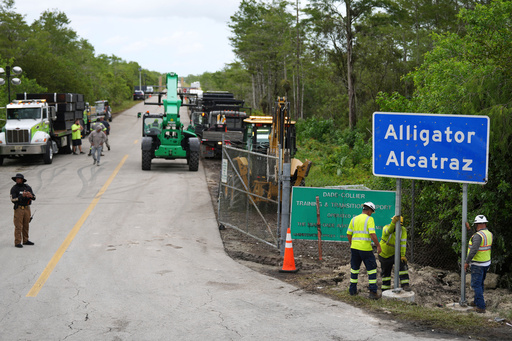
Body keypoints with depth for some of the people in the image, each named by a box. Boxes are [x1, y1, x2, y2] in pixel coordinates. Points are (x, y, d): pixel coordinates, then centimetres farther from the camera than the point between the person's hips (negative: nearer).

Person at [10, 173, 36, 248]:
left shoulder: (28, 187, 5)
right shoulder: (14, 189, -7)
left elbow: (34, 197, 4)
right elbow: (13, 200, -15)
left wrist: (30, 196, -20)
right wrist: (22, 196, -26)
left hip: (27, 208, 4)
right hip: (18, 209, -4)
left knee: (26, 226, 11)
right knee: (18, 226, -7)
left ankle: (25, 240, 20)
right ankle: (17, 242, -6)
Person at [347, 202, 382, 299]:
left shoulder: (354, 219, 9)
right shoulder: (369, 219, -7)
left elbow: (348, 234, 11)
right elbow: (372, 234, -18)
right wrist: (378, 246, -10)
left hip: (355, 247, 5)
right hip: (366, 249, -5)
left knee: (354, 268, 19)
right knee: (372, 269, 4)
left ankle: (352, 290, 23)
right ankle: (373, 292, -3)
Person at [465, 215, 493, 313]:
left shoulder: (478, 235, -25)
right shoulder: (489, 234, 2)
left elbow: (473, 250, -29)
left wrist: (466, 262, -19)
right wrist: (469, 229, 18)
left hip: (478, 265, -8)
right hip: (486, 263, 9)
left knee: (476, 285, -2)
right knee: (480, 283, 22)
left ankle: (481, 307, -4)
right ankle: (477, 301, 36)